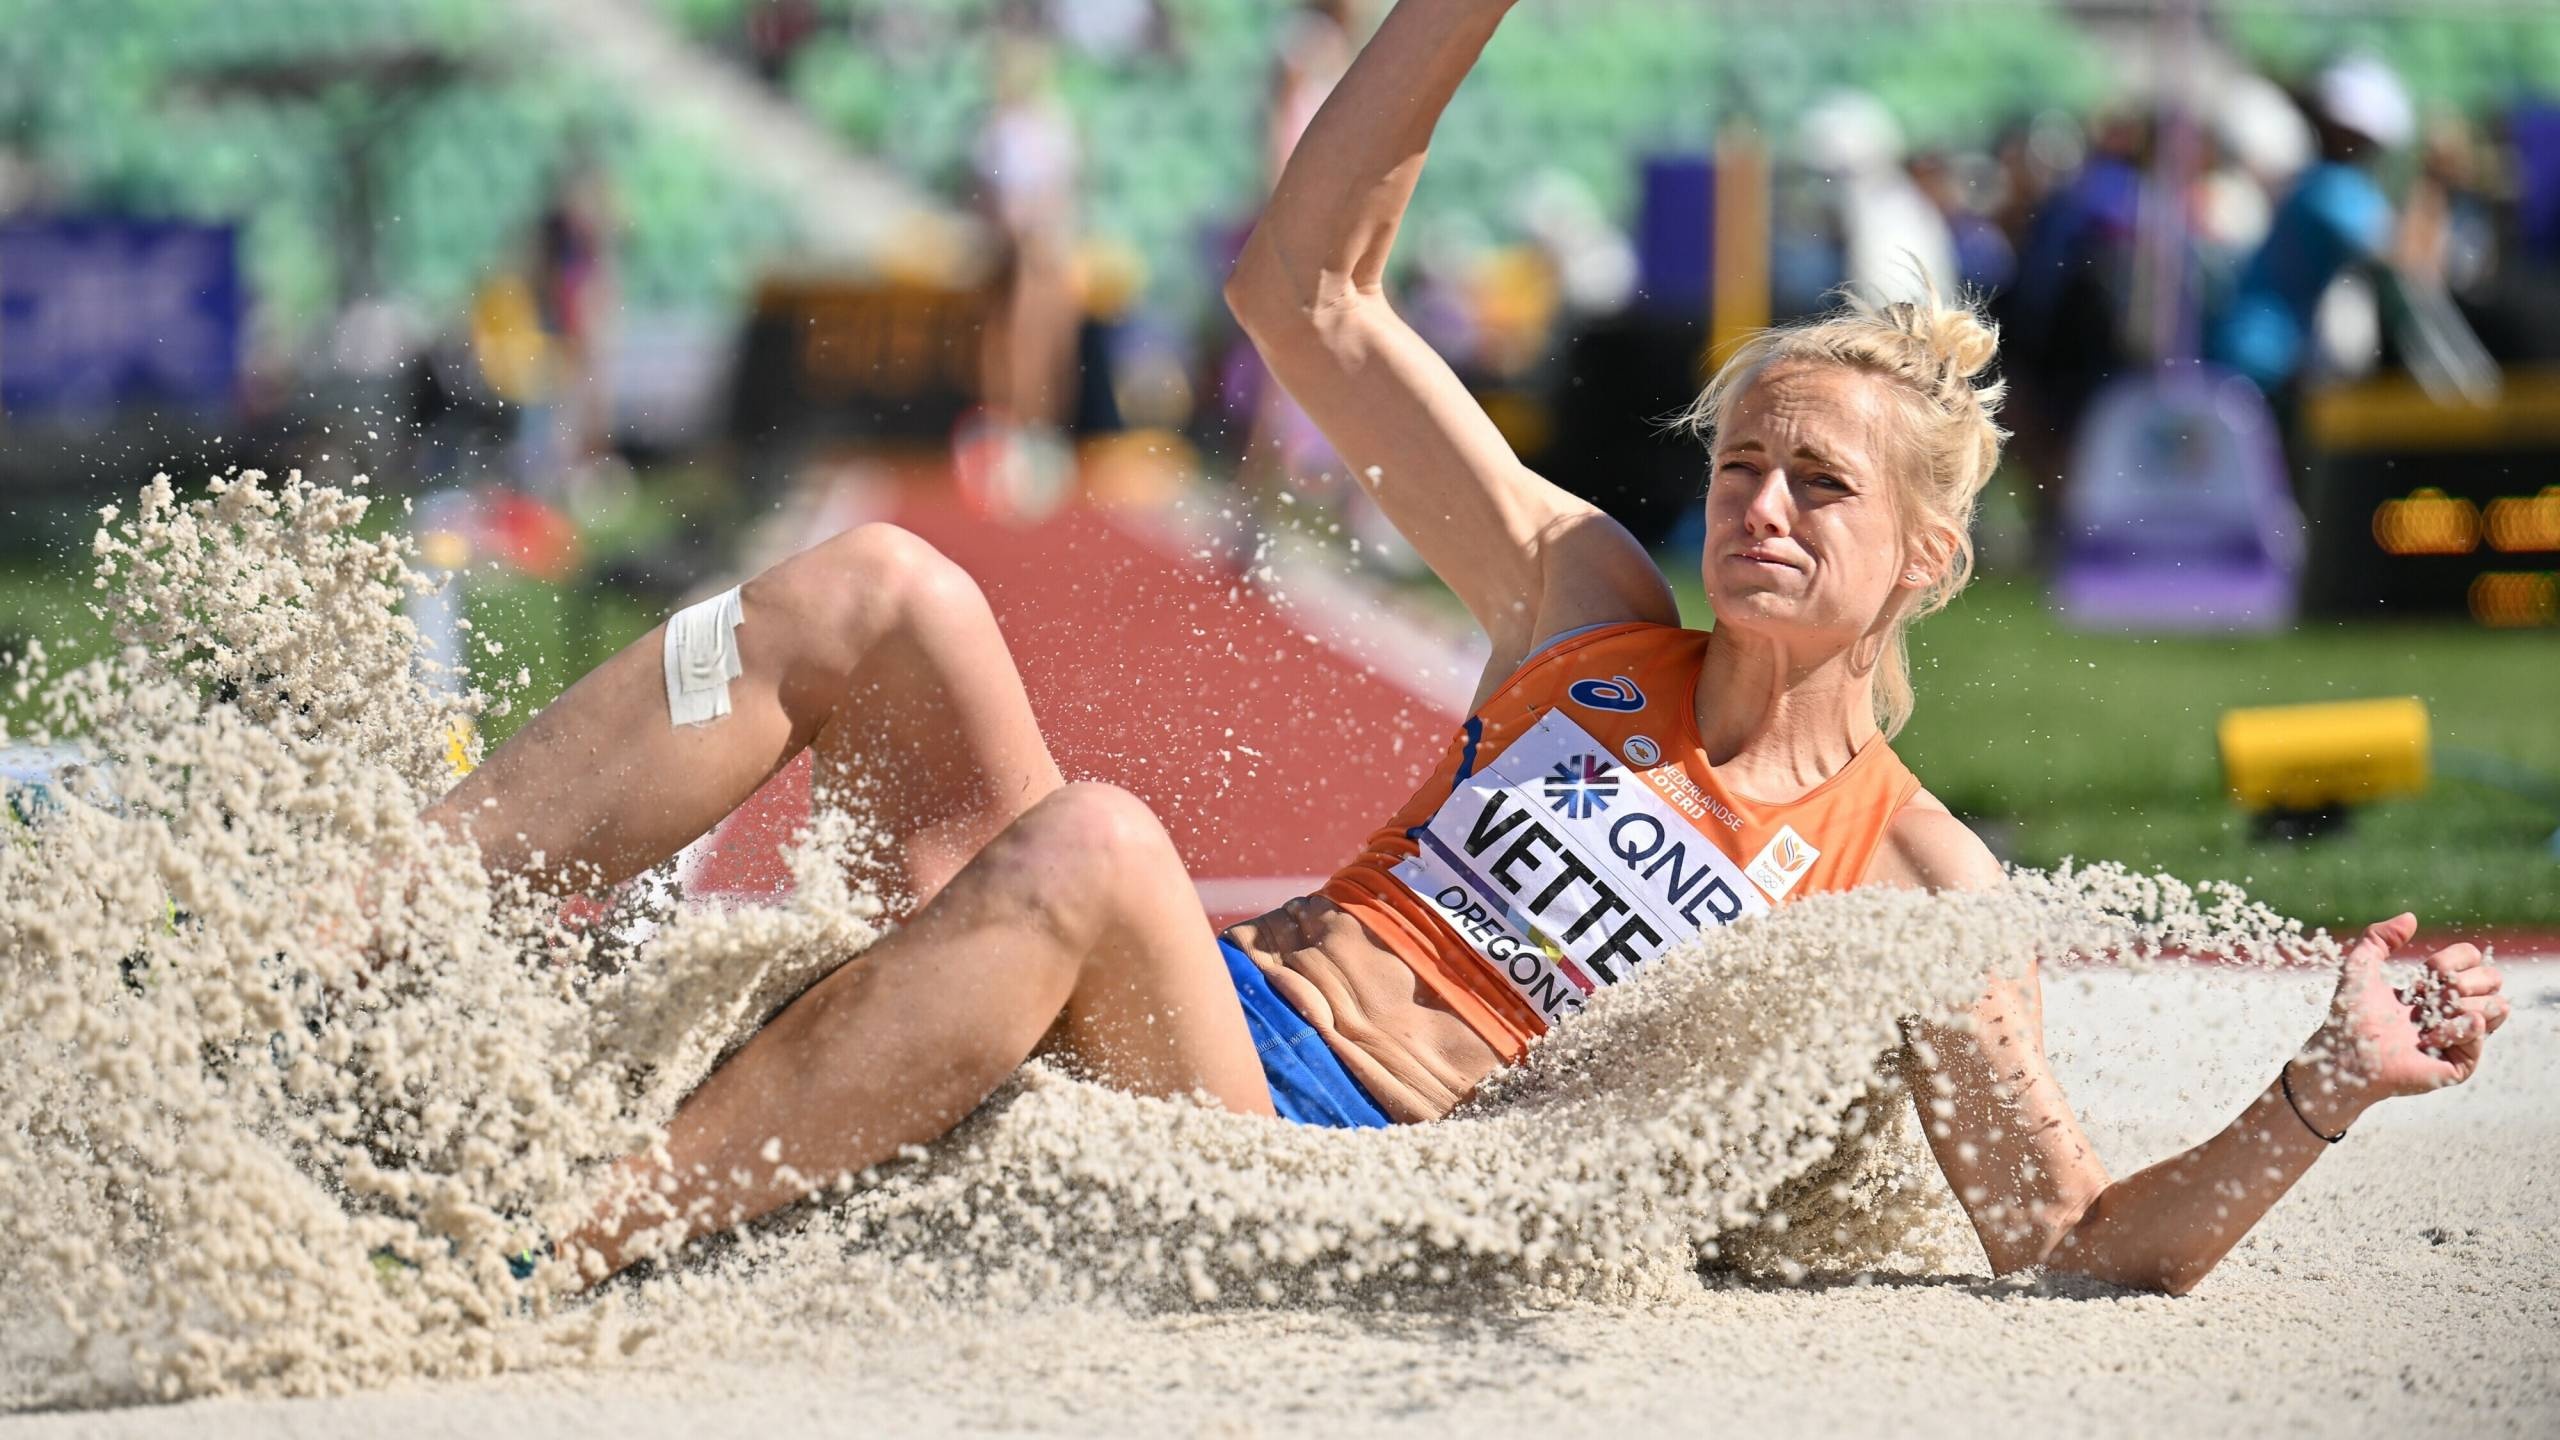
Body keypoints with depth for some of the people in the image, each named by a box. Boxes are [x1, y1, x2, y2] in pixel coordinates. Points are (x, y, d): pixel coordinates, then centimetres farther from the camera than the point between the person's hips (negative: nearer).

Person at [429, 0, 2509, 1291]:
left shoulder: (1919, 885, 2)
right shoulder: (1594, 617, 15)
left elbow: (2088, 1249, -5)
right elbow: (1309, 293, 16)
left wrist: (2329, 1090, -22)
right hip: (1188, 1029, 6)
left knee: (1092, 844, -37)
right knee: (877, 596, -11)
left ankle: (543, 1264, -43)